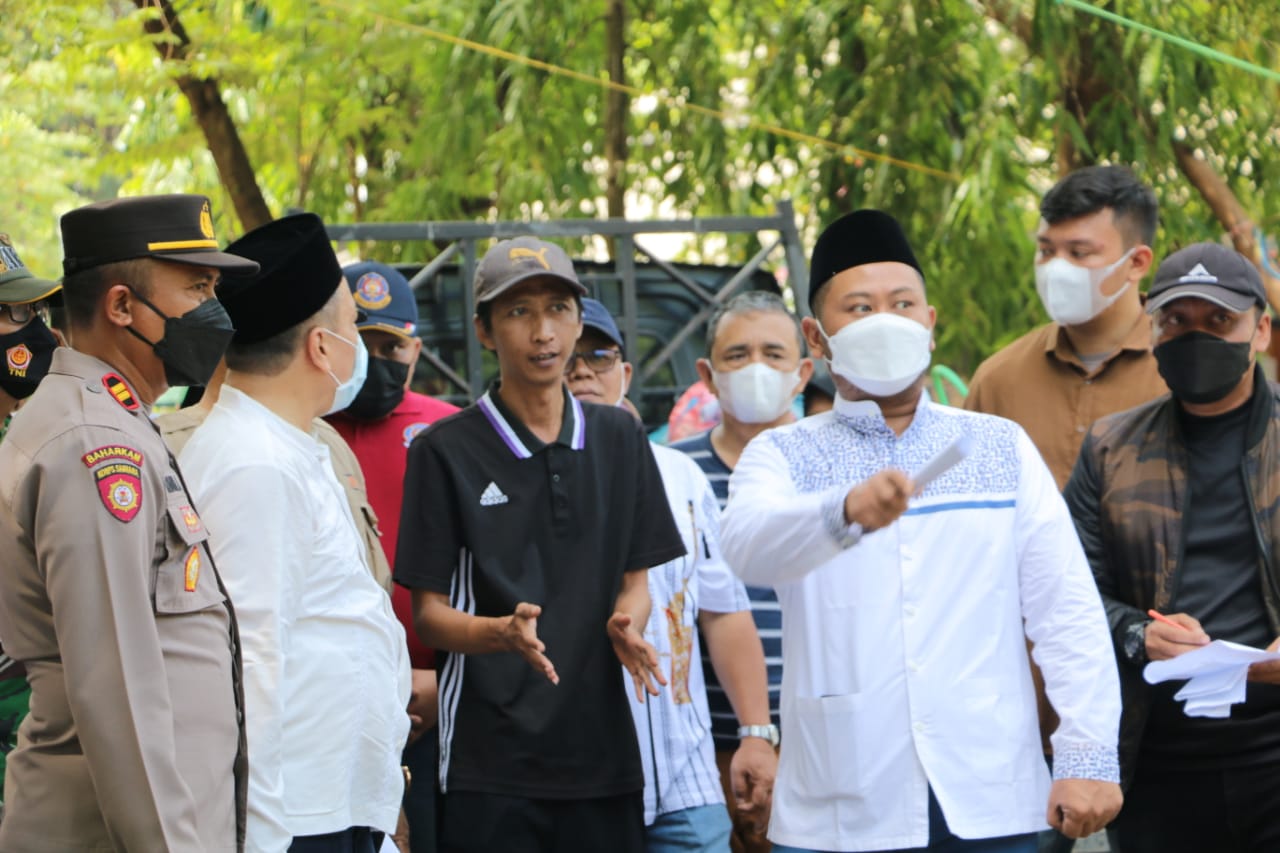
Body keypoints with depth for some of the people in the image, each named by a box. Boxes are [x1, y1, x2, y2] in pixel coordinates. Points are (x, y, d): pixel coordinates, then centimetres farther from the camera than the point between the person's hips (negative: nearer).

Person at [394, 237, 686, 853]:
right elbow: (428, 612, -2)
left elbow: (636, 578, 14)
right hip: (489, 757, -3)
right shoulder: (445, 450, 0)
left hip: (601, 749, 3)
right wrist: (503, 634, -22)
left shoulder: (619, 440, 12)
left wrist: (625, 624, -9)